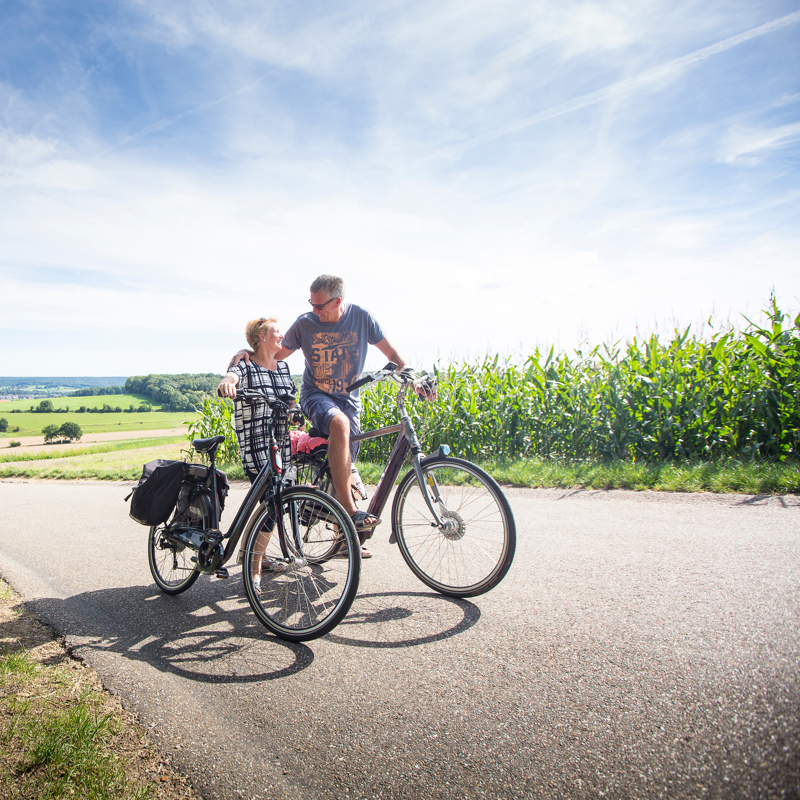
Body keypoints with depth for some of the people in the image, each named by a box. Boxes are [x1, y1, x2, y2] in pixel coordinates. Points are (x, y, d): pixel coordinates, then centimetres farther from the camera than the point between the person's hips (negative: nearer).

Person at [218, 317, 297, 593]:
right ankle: (254, 569, 0)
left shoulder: (283, 366, 15)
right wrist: (227, 383, -51)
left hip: (281, 444, 7)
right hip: (254, 447, -7)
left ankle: (258, 555, 33)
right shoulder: (245, 366, -6)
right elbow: (232, 375, -28)